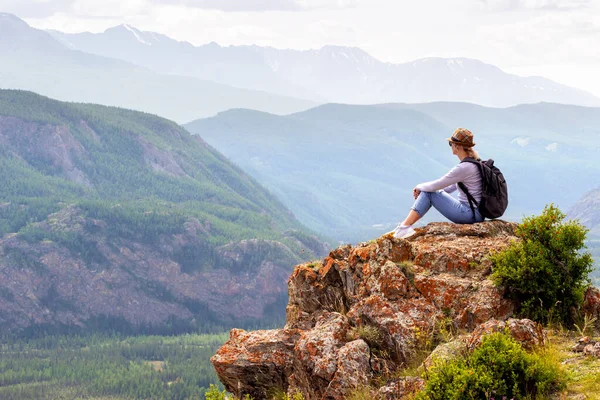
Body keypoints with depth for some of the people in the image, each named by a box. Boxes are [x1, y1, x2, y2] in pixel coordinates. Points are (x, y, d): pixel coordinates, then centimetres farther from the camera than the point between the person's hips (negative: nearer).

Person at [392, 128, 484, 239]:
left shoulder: (464, 167, -21)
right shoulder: (474, 162, 10)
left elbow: (436, 185, -15)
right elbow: (452, 186, 21)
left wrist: (419, 187, 6)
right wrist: (422, 189, 16)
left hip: (471, 215, -9)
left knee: (429, 193, -7)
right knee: (427, 191, 9)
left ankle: (405, 226, -7)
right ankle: (404, 226, 6)